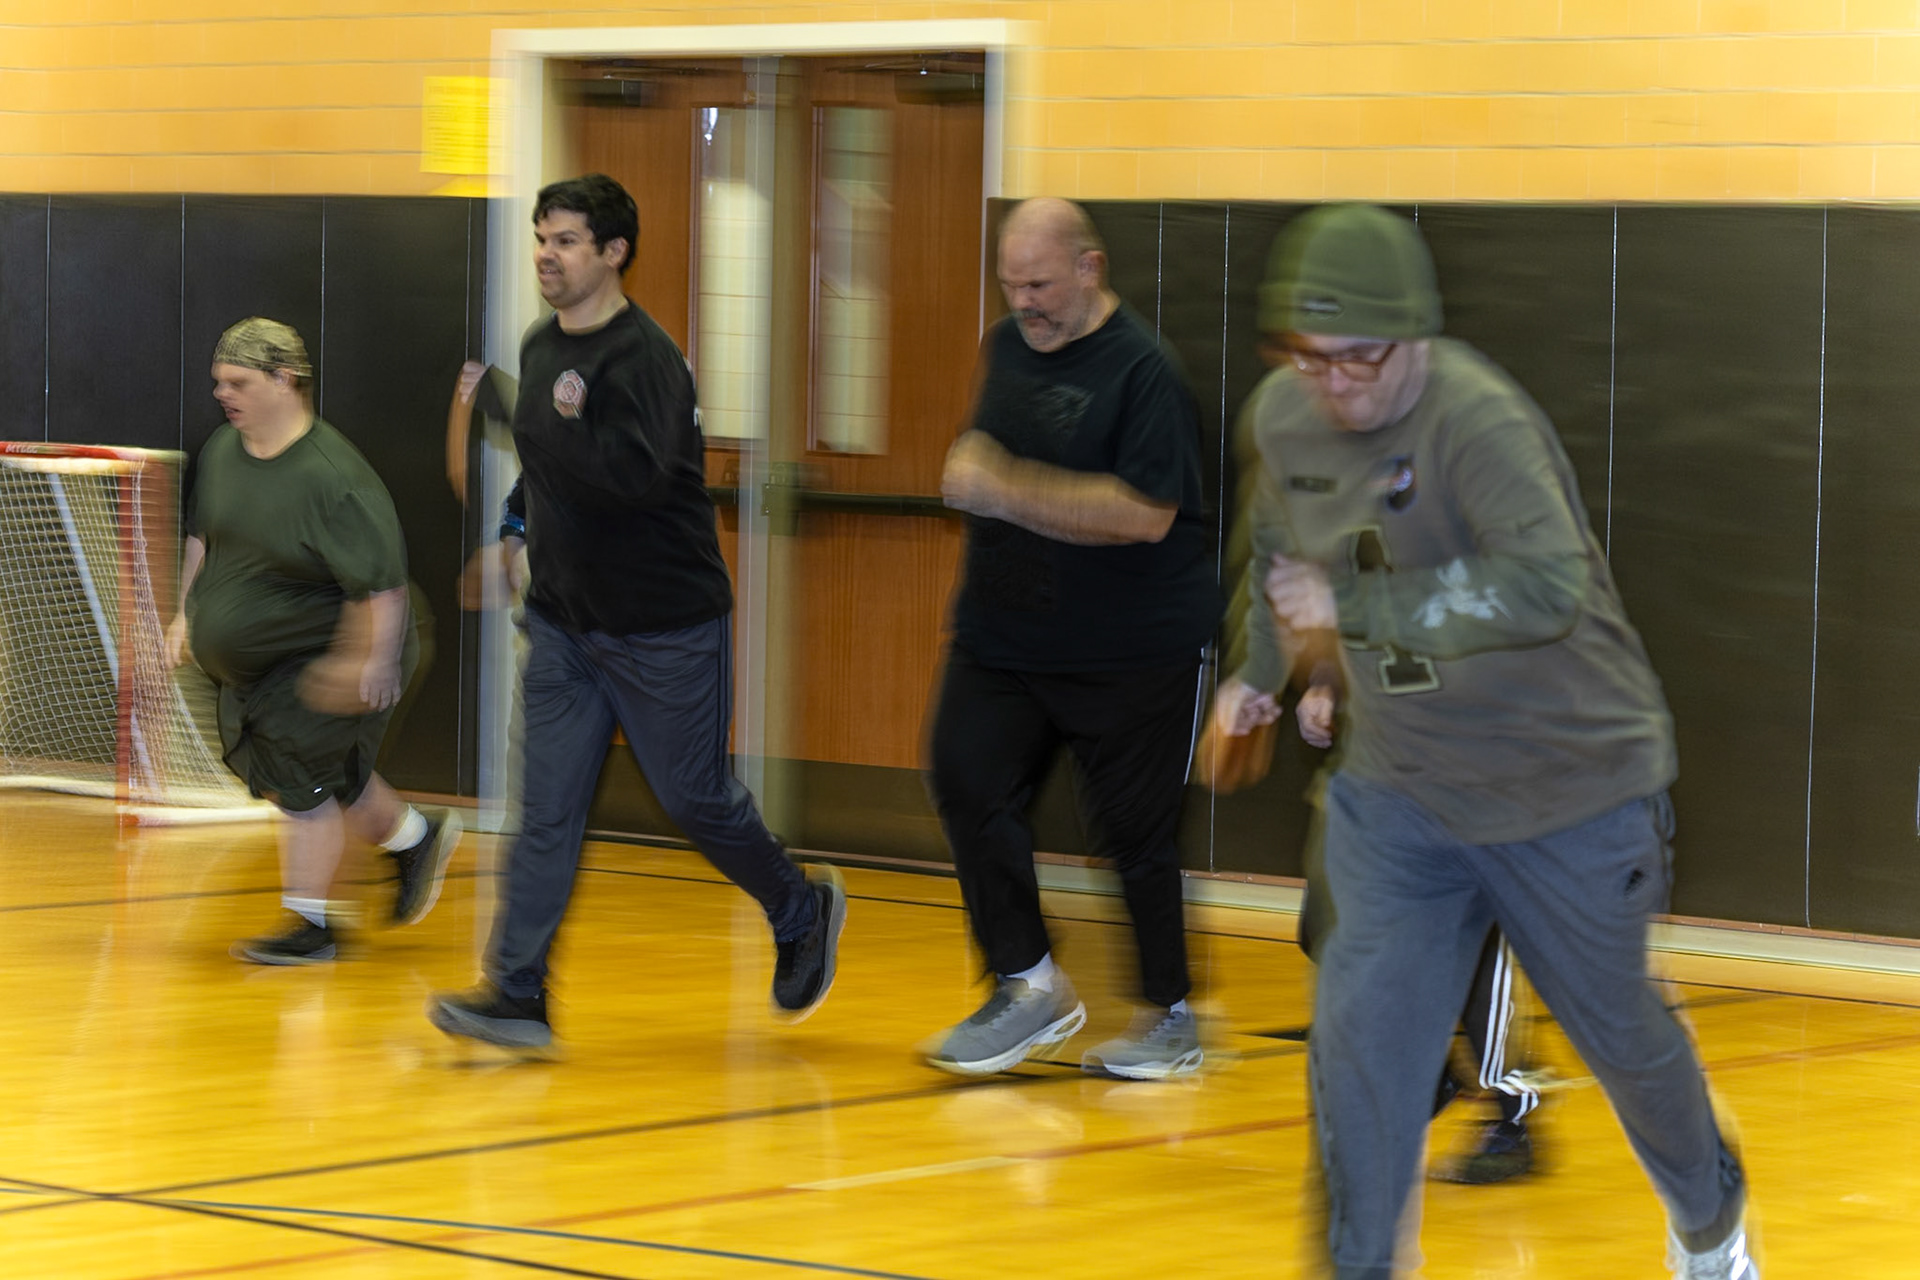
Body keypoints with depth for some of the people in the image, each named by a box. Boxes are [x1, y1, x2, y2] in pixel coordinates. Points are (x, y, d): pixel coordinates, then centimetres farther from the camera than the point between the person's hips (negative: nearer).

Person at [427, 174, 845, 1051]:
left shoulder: (645, 359, -19)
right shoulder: (540, 346, 6)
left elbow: (637, 477, -34)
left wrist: (528, 419, -34)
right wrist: (520, 520, 13)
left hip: (666, 628, -6)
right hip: (564, 621, 6)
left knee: (695, 798, 6)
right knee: (547, 807, -2)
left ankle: (803, 913, 31)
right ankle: (516, 994, -3)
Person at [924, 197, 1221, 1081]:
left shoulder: (1143, 371, -15)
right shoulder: (1005, 348, 9)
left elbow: (1146, 512, -25)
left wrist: (1006, 490, -27)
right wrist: (969, 471, 7)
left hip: (1132, 651, -6)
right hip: (1002, 634, 6)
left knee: (1134, 830, 0)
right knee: (967, 782, -10)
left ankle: (1170, 1015, 17)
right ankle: (1030, 988, -1)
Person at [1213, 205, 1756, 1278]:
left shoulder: (1479, 417, -30)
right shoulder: (1283, 414, -6)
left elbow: (1546, 583, -44)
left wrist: (1352, 607, -37)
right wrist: (1261, 669, 31)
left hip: (1571, 787, -5)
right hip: (1400, 791, 5)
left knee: (1615, 1026, 15)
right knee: (1361, 1028, -9)